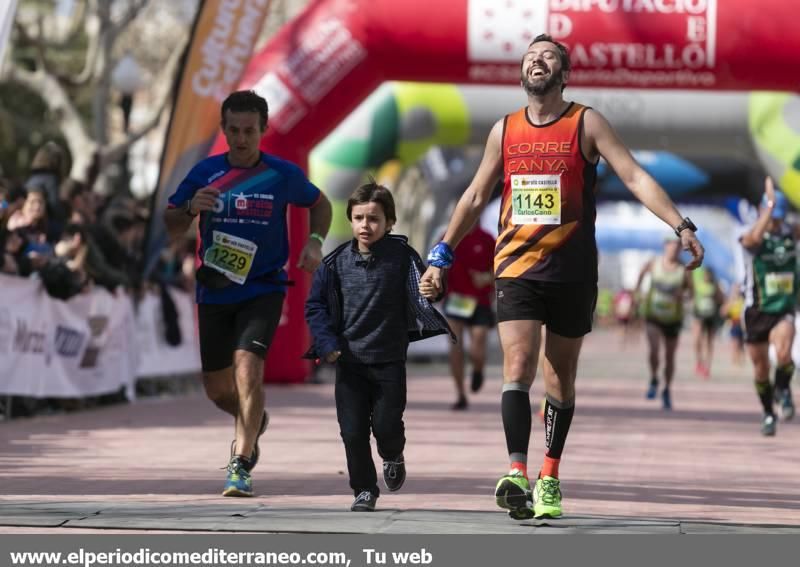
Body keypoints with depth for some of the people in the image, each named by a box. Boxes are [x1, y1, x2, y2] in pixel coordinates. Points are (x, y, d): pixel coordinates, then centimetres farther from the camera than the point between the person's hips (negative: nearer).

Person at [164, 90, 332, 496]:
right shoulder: (205, 173, -3)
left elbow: (320, 204, 14)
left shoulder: (283, 175, -6)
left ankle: (241, 465, -18)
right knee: (216, 387, 11)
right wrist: (192, 208, -18)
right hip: (214, 291, 3)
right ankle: (253, 423, 45)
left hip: (263, 290, -3)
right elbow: (169, 229, 3)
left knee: (247, 366, -23)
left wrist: (315, 242, -5)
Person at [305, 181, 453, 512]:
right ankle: (364, 490, 18)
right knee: (353, 431, 1)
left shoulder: (402, 256, -5)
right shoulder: (337, 263, 0)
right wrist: (327, 343, -6)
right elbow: (315, 305, 6)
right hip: (349, 361, 2)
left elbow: (422, 296, -6)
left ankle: (393, 456, 30)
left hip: (389, 361, -2)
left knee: (386, 426, -5)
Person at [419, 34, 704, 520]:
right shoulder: (504, 131, 8)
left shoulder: (586, 124, 0)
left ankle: (550, 475, 20)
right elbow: (476, 197, 17)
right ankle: (517, 472, -24)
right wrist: (442, 256, 15)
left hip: (572, 270, -1)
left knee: (561, 377, 7)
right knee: (518, 366, -15)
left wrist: (682, 227, -18)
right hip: (517, 267, 1)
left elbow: (635, 177, -7)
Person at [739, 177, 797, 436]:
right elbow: (755, 237, -37)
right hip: (757, 310, -1)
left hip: (784, 310, 1)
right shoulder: (750, 239, -13)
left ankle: (783, 390, 3)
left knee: (783, 354, -27)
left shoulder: (791, 233, -1)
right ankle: (768, 414, 32)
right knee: (761, 368, 10)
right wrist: (771, 203, -41)